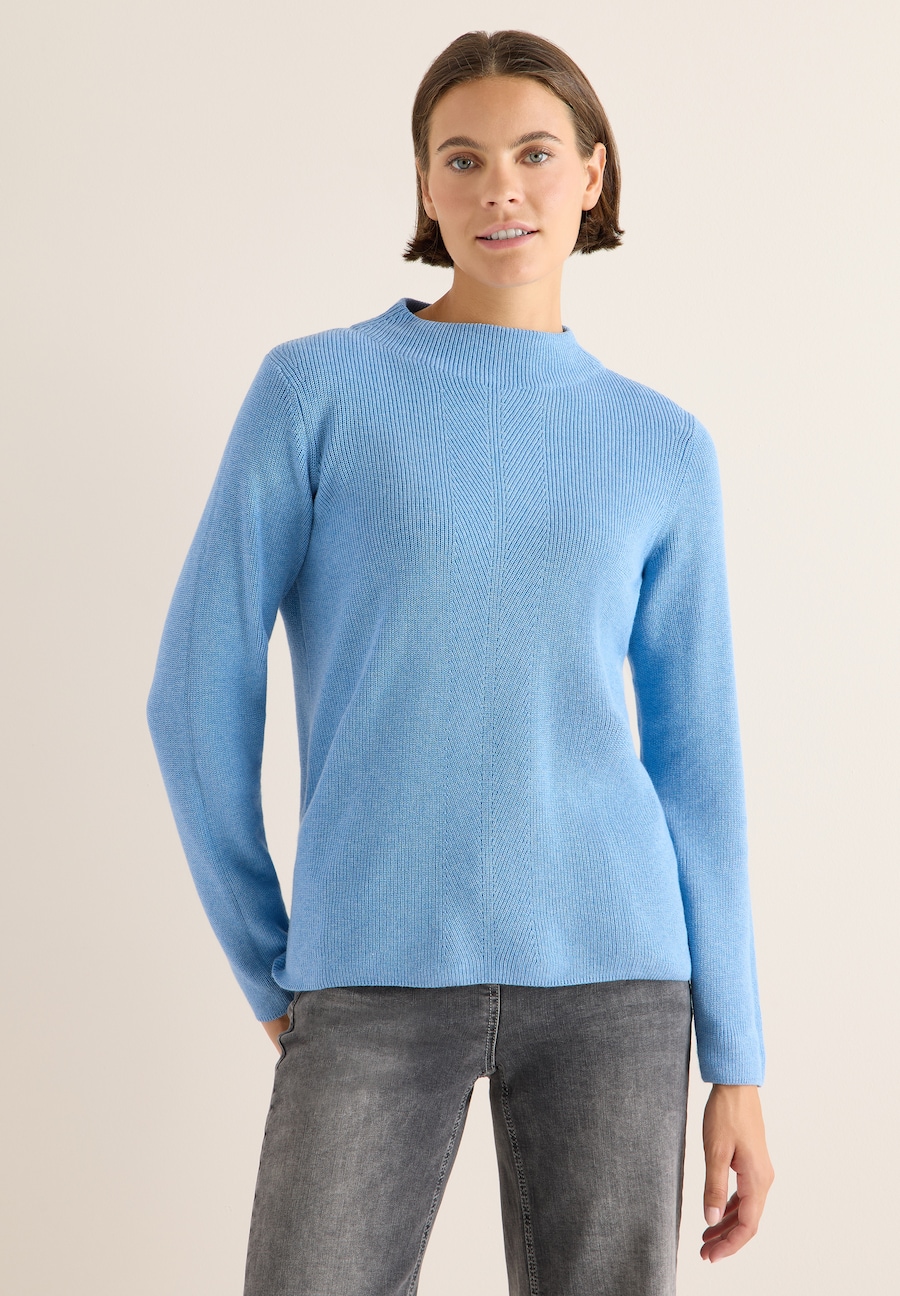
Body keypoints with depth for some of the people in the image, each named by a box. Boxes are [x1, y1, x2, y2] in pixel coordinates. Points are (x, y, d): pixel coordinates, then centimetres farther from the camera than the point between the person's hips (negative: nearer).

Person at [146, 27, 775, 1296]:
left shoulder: (665, 452, 8)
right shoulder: (315, 386, 1)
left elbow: (697, 763, 9)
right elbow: (202, 691, 2)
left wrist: (737, 1062, 6)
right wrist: (270, 967, 5)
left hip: (612, 974, 2)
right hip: (377, 982, -1)